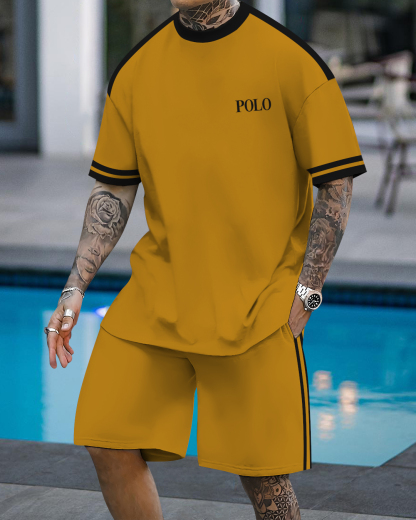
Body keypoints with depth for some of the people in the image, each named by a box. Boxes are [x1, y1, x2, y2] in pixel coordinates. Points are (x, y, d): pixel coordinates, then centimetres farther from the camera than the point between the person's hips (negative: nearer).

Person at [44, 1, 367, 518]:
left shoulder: (293, 62, -8)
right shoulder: (135, 70, 5)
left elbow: (336, 186, -4)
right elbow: (113, 190, 12)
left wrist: (302, 296, -9)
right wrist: (75, 287, 2)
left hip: (257, 306, -4)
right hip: (155, 296, 4)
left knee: (262, 475, -1)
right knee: (108, 441, -3)